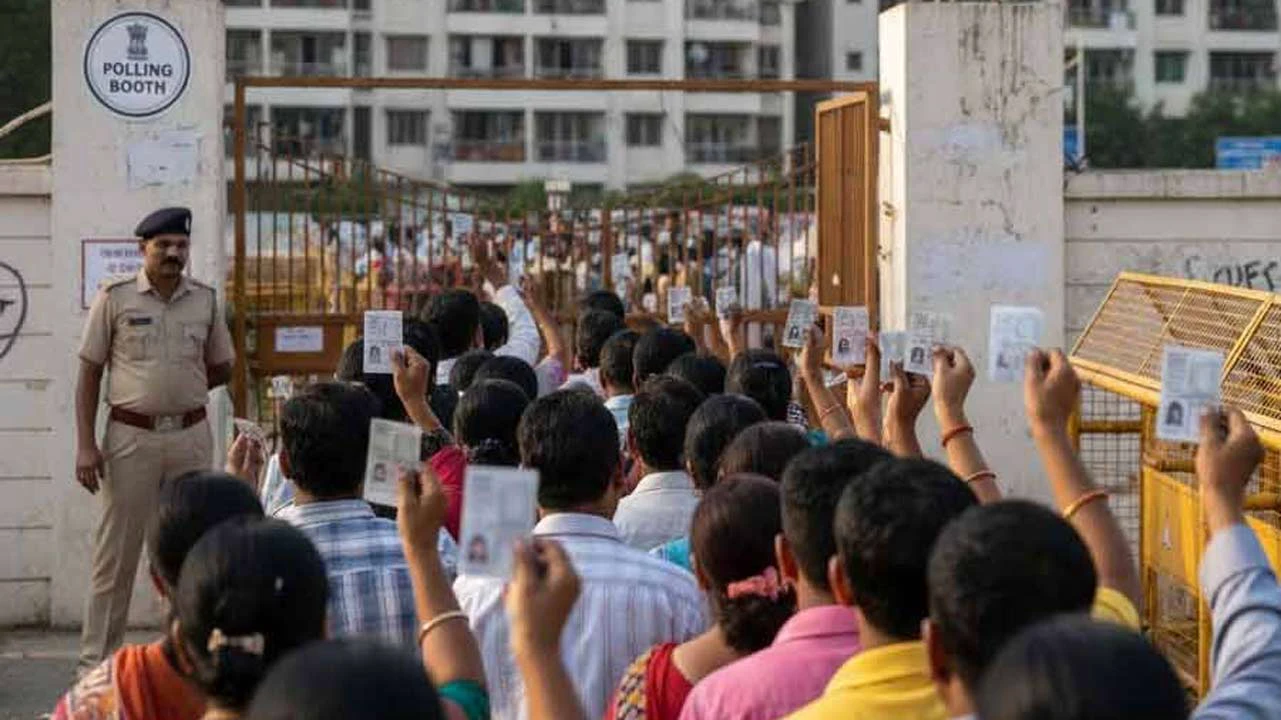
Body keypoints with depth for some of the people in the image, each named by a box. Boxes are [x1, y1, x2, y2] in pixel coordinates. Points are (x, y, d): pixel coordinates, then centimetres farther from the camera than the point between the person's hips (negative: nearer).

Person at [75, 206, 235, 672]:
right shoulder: (115, 299, -1)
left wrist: (180, 389, 3)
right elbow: (89, 374, 0)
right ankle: (95, 660, 5)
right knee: (117, 551, 0)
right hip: (131, 436, -3)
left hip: (191, 436, 3)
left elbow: (222, 369, 18)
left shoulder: (205, 300, 8)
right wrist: (86, 445, -7)